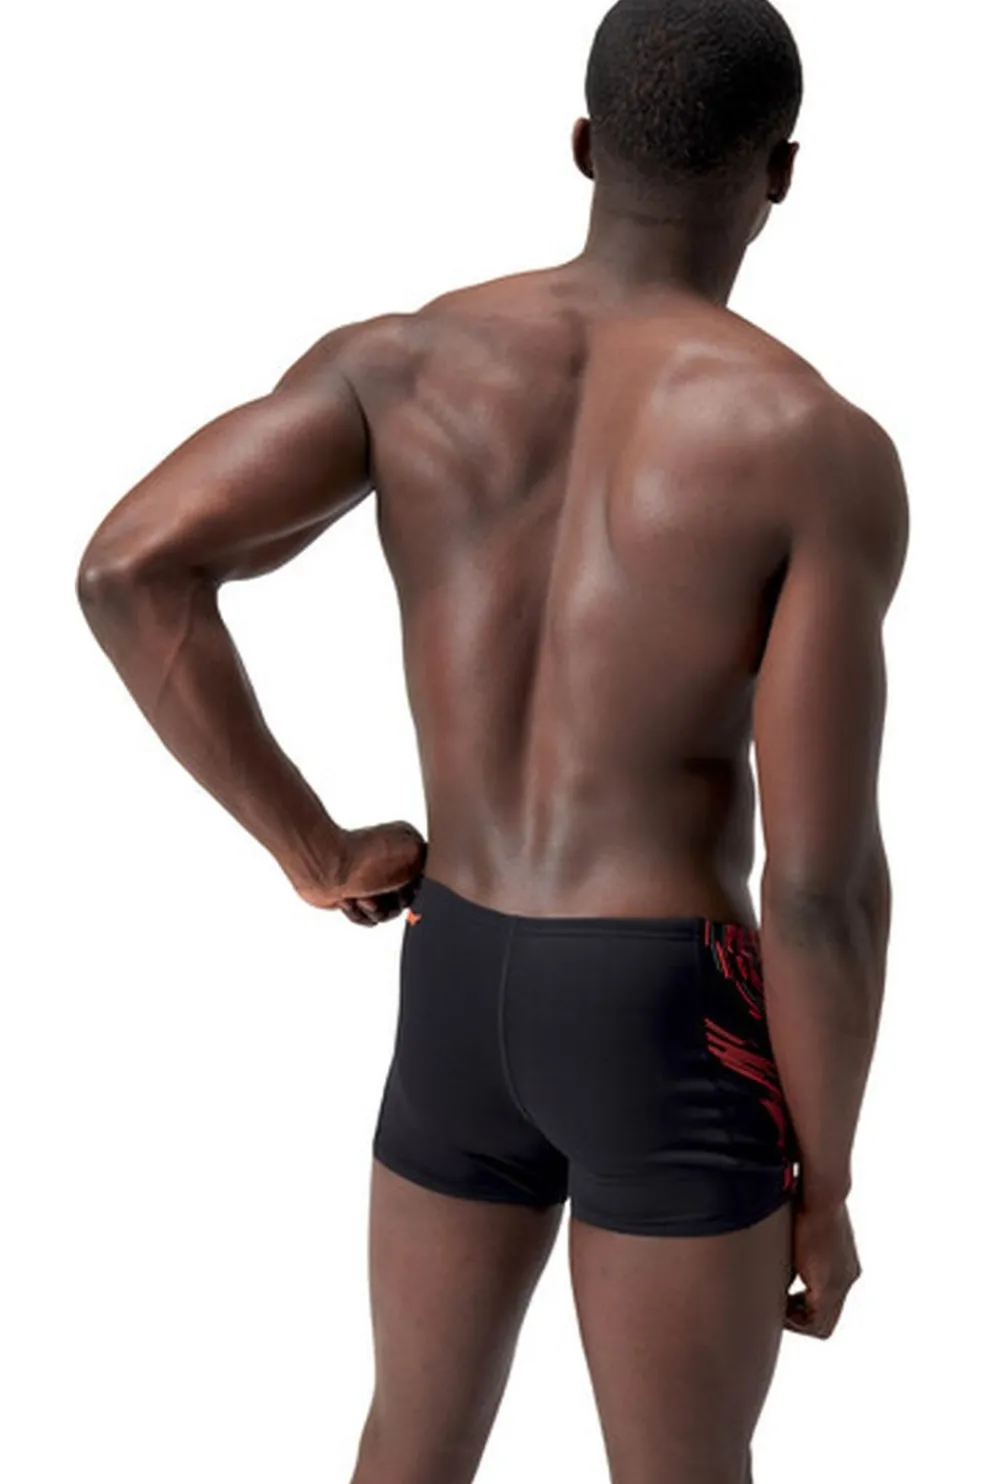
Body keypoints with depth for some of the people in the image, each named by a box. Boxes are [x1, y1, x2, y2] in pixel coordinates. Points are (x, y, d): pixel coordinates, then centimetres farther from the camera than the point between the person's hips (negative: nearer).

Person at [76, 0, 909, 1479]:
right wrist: (827, 1184, -3)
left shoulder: (397, 359, -3)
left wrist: (317, 853, -4)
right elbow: (821, 878, -17)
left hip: (455, 998, 4)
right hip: (677, 1036, -4)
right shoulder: (826, 450, -15)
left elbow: (127, 567, -16)